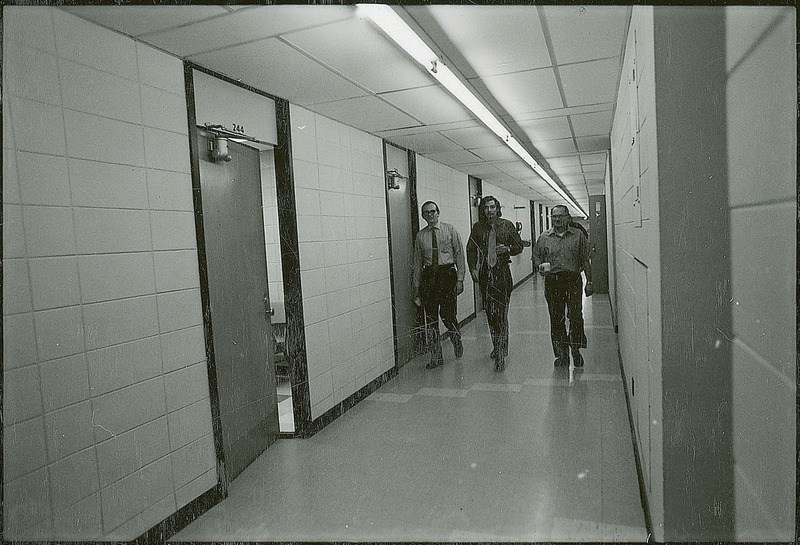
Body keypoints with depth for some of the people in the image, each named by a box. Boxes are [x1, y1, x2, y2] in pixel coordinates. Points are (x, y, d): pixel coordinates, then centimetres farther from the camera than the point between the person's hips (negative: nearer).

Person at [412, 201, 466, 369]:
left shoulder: (450, 230, 3)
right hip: (428, 276, 3)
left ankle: (456, 340, 27)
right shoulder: (420, 236, 10)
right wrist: (416, 286, 8)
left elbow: (459, 254, 2)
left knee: (447, 313, -7)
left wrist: (460, 279, -5)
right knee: (430, 316, 2)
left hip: (447, 273, -3)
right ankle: (436, 356, 13)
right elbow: (417, 262, 11)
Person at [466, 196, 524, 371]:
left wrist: (507, 249, -10)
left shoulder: (507, 225, 5)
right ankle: (498, 347, 23)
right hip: (485, 273, 3)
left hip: (502, 272, -2)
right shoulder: (478, 228, 8)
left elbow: (519, 245, 10)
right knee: (490, 312, 6)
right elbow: (471, 249, 9)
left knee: (501, 312, -7)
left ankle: (501, 355, -6)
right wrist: (473, 268, -3)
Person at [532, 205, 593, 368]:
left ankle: (576, 351, 14)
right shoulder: (544, 237, 8)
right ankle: (561, 354, 17)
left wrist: (589, 281, 2)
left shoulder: (578, 235, 6)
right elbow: (536, 256, 15)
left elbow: (585, 260, 6)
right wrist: (541, 266, -7)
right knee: (556, 319, 5)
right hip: (552, 282, 1)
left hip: (573, 281, -1)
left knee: (576, 317, -5)